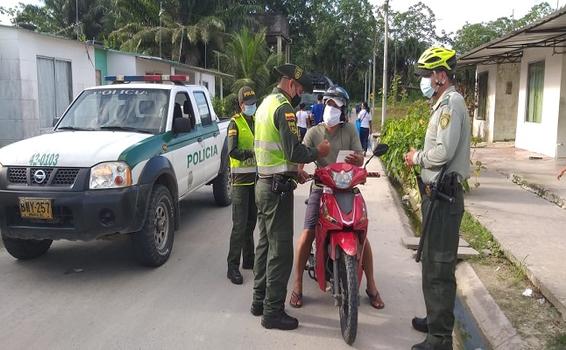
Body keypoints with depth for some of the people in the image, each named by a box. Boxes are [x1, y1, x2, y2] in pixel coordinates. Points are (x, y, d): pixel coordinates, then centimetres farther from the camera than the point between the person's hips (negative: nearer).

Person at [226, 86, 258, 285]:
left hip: (256, 177, 7)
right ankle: (233, 266, -5)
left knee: (251, 222, 15)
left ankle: (248, 259, 27)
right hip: (241, 179, -7)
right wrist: (251, 153, -35)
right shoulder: (235, 123, -7)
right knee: (239, 224, -9)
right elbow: (232, 151, -21)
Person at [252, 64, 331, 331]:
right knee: (280, 249, -4)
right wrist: (318, 152, -6)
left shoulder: (265, 104, 16)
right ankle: (273, 311, 2)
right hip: (278, 187, -10)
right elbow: (294, 151, -22)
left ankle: (260, 300, 26)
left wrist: (294, 171, 20)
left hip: (263, 183, 10)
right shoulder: (283, 108, -15)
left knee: (265, 243, 17)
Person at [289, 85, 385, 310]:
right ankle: (297, 285, 4)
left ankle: (371, 286, 12)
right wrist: (299, 171, -32)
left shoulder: (350, 130, 3)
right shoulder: (313, 132, 2)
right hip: (321, 187, 0)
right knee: (308, 234, -11)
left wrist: (356, 159, -27)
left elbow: (360, 160, -2)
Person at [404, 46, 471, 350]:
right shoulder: (444, 103, 18)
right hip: (438, 193, 11)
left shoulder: (451, 103, -15)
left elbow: (443, 152, -25)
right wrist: (420, 158, 8)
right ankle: (436, 319, 35)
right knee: (433, 262, 20)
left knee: (439, 267, -6)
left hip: (444, 196, -11)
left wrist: (416, 157, -9)